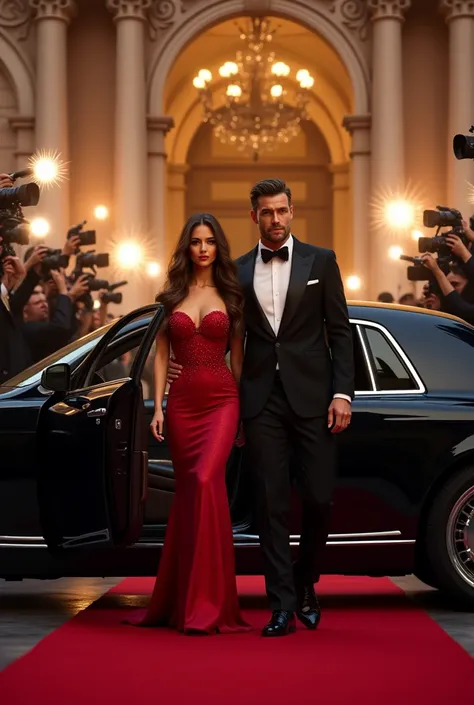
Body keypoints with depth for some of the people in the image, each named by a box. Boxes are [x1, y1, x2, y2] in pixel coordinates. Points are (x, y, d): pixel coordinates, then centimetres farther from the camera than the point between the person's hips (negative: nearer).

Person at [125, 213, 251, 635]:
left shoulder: (229, 296, 7)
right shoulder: (172, 297, 11)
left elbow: (238, 356, 8)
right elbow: (161, 355, 11)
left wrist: (243, 411, 3)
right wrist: (157, 406, 3)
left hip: (221, 400, -2)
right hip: (182, 403, 3)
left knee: (206, 482, -20)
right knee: (189, 491, 6)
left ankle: (205, 604, -17)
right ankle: (180, 600, 16)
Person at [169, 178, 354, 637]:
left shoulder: (320, 261, 5)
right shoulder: (238, 271, 11)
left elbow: (340, 332, 3)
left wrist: (342, 394, -6)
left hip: (311, 396, -1)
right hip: (261, 399, 1)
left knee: (319, 498, -1)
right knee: (271, 503, 0)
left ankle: (305, 585, 23)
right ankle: (283, 605, 4)